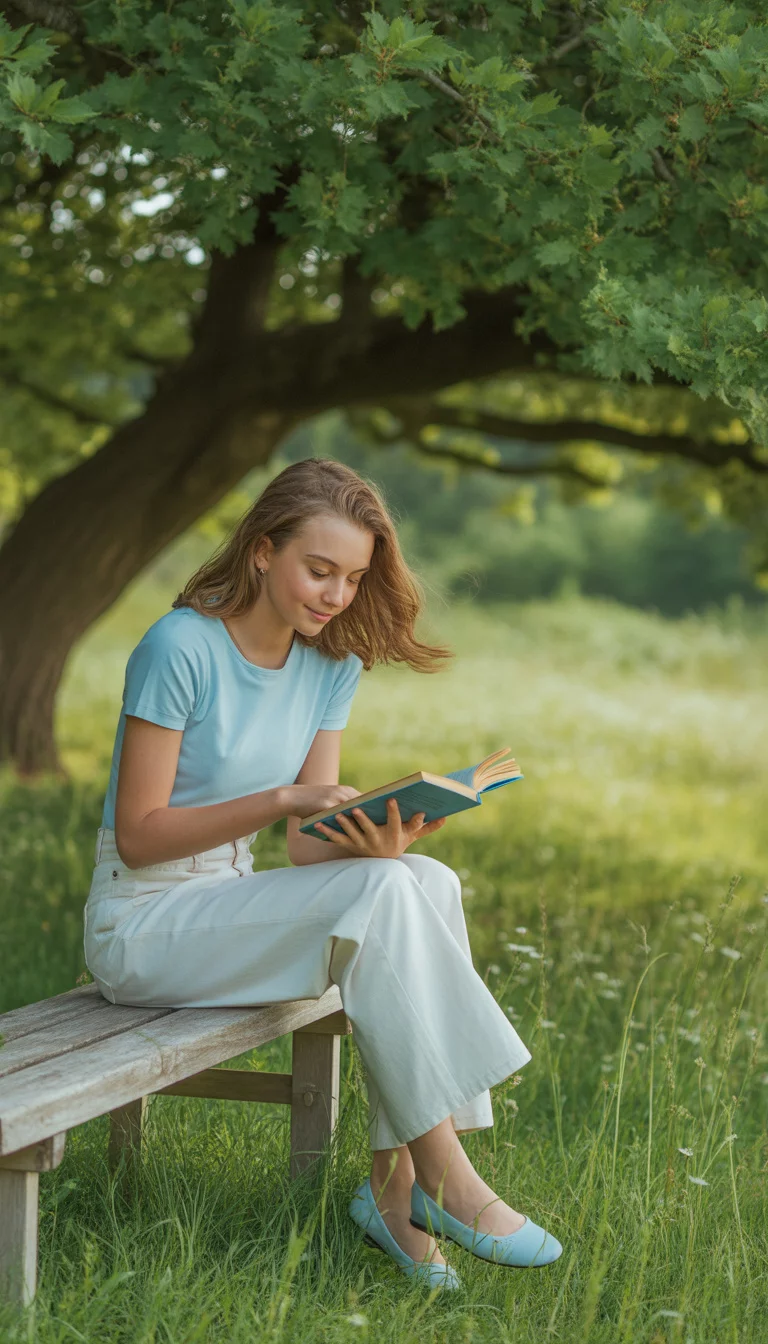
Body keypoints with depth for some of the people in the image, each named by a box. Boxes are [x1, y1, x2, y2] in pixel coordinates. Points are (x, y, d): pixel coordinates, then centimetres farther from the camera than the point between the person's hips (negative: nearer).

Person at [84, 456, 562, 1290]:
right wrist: (283, 799, -27)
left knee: (428, 880, -19)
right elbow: (138, 835, -17)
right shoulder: (180, 648, -17)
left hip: (233, 906, 7)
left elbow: (309, 849, 1)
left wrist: (372, 842, -22)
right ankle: (445, 1178, -23)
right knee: (380, 898, -27)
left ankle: (395, 1186, -19)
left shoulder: (332, 666, 5)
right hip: (141, 927, -7)